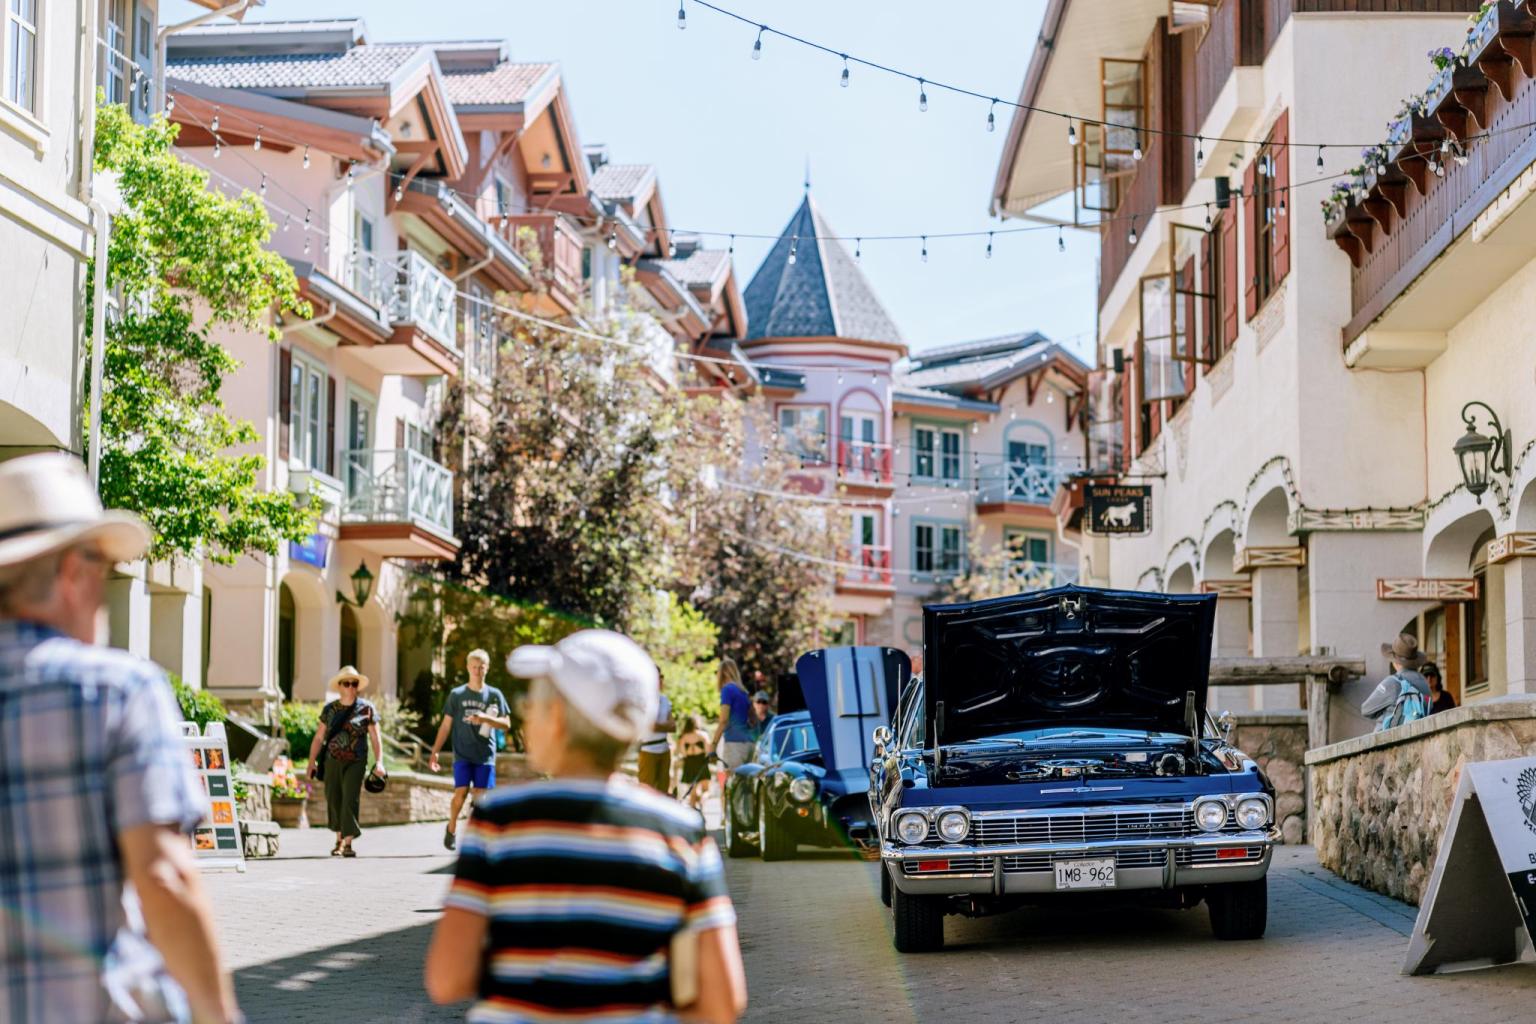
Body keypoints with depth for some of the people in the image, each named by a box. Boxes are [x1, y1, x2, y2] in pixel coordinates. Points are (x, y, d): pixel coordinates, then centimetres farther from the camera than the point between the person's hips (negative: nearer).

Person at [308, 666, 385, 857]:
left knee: (351, 799, -12)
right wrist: (312, 761, 5)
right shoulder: (329, 710, 7)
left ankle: (347, 843, -11)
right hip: (333, 761, 3)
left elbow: (375, 737, 1)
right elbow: (319, 737, 10)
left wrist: (379, 762, -8)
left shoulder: (366, 709, 1)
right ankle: (339, 840, 23)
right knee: (334, 799, 6)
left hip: (356, 762, -3)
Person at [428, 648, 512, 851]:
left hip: (485, 755, 1)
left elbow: (506, 724, 2)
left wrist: (485, 719, -15)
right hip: (463, 753, -1)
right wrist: (434, 752, 2)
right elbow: (446, 726, 7)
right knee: (461, 793, -12)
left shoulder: (494, 695, 6)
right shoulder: (456, 694, 5)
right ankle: (451, 828, 12)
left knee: (481, 797, -4)